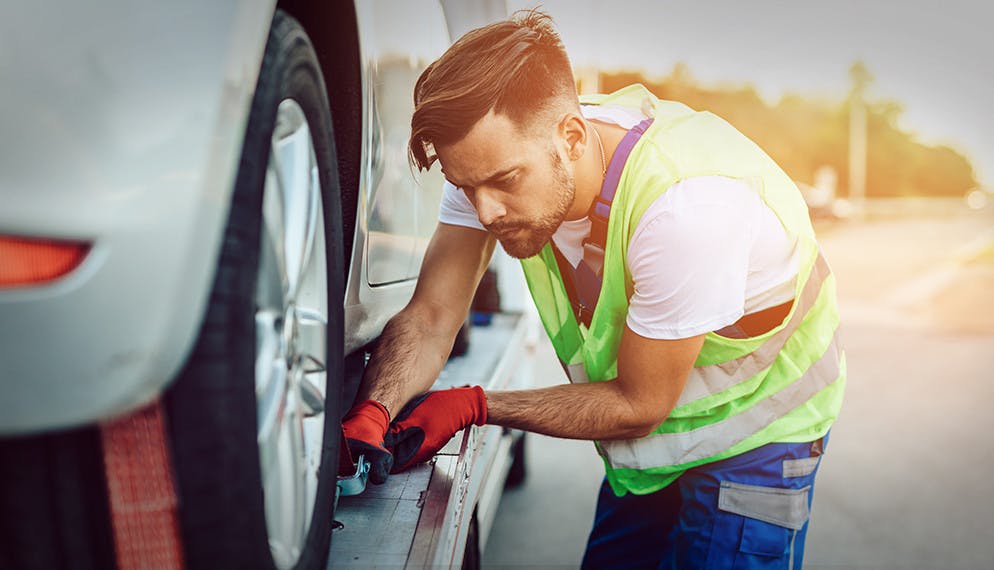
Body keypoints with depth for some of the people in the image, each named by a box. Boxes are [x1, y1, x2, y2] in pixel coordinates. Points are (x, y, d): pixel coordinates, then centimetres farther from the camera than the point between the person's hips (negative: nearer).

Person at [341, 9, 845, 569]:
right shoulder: (498, 150, -19)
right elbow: (431, 316, -15)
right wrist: (373, 411, -34)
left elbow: (637, 405, -26)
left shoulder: (686, 205, -38)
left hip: (757, 433, -5)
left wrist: (472, 406, -24)